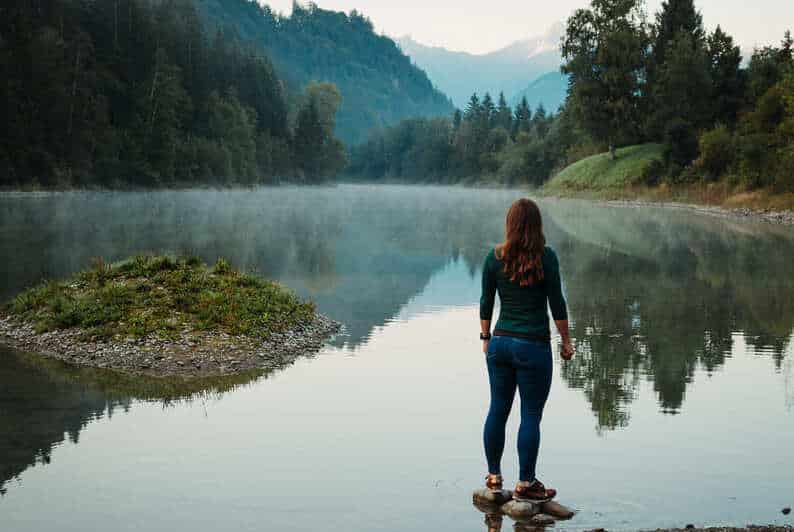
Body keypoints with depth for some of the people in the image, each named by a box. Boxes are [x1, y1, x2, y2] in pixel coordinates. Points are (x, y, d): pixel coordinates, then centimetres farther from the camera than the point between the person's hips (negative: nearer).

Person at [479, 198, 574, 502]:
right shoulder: (546, 257, -10)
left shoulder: (494, 257, 0)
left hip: (500, 342, 4)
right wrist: (566, 341, 2)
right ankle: (525, 485, 9)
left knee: (498, 410, 13)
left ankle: (494, 477, 24)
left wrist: (486, 337, 17)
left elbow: (486, 302, 6)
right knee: (531, 415, 4)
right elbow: (556, 303, -7)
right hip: (534, 345, -4)